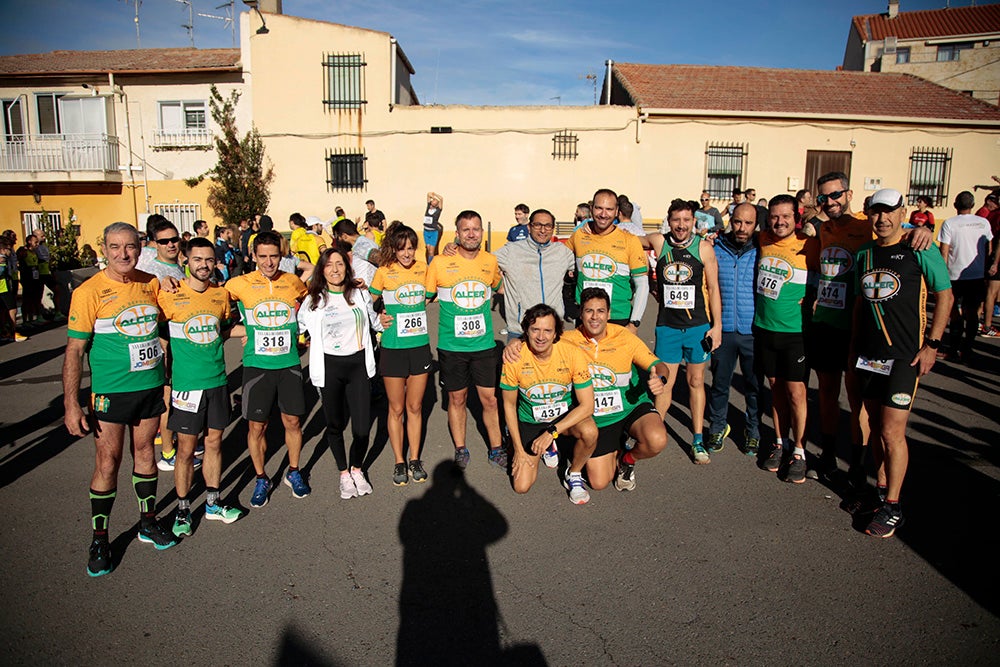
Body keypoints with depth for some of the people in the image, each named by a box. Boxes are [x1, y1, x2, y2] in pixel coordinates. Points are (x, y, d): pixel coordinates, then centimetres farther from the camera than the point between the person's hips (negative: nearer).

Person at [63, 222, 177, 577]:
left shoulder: (151, 283, 2)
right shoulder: (89, 292, -11)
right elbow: (74, 351, -11)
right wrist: (71, 404, -14)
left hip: (151, 385, 4)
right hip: (110, 390, -4)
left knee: (145, 451, 15)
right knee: (107, 462, 2)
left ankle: (148, 521, 30)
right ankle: (99, 538, 18)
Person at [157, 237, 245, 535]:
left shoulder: (221, 294, 4)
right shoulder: (169, 295, -10)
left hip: (217, 381, 4)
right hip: (185, 384, -4)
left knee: (214, 442, 13)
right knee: (186, 449, 4)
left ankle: (213, 503, 28)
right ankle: (183, 509, 22)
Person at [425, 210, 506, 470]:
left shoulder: (491, 261, 1)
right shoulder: (440, 263, -7)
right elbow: (423, 297, 4)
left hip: (484, 344, 2)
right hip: (451, 345, -1)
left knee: (489, 399, 7)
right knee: (457, 399, 12)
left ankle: (496, 449, 25)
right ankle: (460, 450, 30)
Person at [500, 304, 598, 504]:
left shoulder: (572, 353, -23)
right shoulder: (514, 358, -21)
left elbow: (587, 405, -20)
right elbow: (509, 404, -7)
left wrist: (551, 432, -28)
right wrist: (518, 449, -7)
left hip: (566, 415, -1)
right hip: (530, 421, 1)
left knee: (590, 432, -34)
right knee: (521, 486, -7)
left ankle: (574, 475, -2)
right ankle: (547, 447, 24)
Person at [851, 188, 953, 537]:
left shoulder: (920, 250, -5)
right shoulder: (864, 253, 11)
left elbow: (945, 296, -3)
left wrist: (931, 344, -8)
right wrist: (855, 345, 15)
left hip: (905, 354, -5)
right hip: (869, 353, 6)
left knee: (892, 431, -6)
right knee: (876, 426, 13)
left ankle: (892, 507, 6)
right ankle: (881, 489, 28)